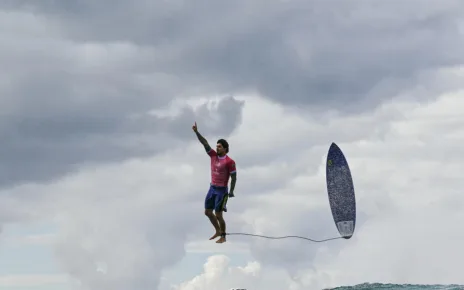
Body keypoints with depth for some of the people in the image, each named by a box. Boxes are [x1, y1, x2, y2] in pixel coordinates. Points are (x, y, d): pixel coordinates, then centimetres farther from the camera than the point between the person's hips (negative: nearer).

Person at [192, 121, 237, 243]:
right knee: (208, 212, 11)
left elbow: (233, 177, -11)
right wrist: (196, 132, -10)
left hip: (222, 190, -7)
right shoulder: (213, 155, 3)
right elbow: (205, 143, -2)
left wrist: (231, 191, -15)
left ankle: (223, 237, 9)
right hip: (212, 188, 7)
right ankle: (218, 231, 29)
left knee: (218, 215, -4)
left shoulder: (229, 162, -14)